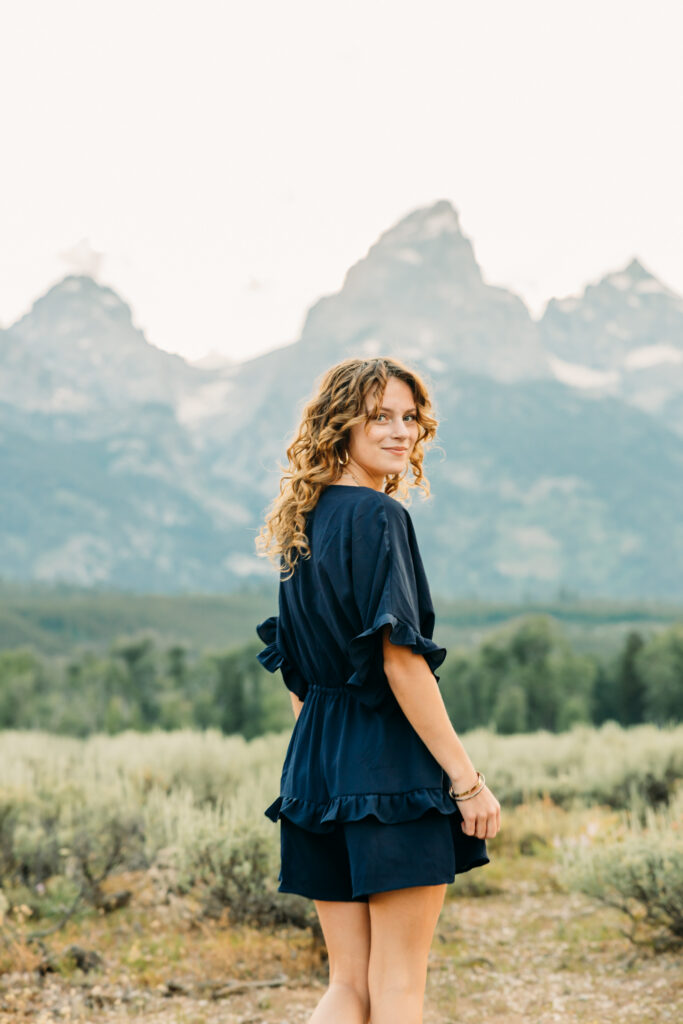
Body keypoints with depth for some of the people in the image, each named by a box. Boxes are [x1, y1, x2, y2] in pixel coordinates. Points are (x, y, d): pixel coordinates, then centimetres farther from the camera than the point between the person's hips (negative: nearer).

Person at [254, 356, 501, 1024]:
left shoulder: (305, 523, 14)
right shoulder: (379, 517, -12)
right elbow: (400, 658, -18)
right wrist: (467, 779, -14)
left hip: (316, 766, 8)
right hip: (391, 764, -8)